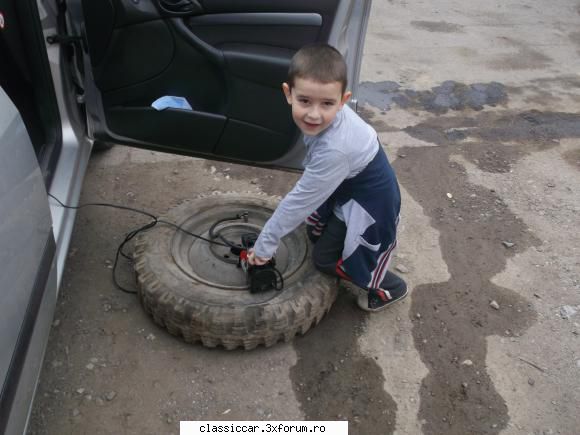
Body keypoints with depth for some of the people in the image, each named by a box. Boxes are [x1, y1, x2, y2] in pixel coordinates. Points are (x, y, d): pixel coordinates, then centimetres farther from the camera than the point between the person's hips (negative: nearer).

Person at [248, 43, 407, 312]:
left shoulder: (334, 149, -39)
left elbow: (301, 200, -30)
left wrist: (266, 243, -19)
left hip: (369, 202, -8)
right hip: (346, 187, 8)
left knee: (327, 259, 5)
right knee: (316, 234, 19)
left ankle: (388, 288, 28)